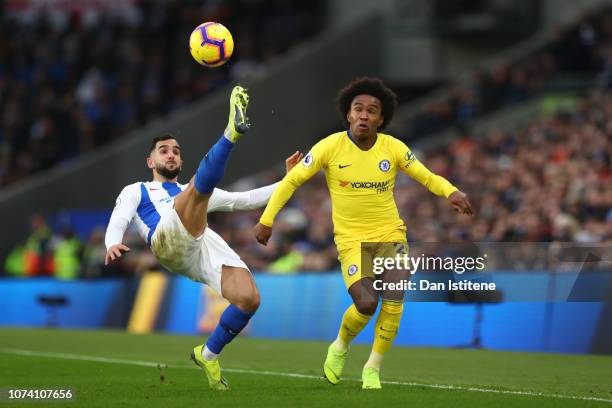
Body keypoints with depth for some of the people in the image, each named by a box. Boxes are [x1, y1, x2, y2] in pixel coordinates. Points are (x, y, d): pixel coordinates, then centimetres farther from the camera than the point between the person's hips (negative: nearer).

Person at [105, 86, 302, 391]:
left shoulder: (197, 194, 42)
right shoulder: (136, 191, 31)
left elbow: (246, 200, 36)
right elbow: (119, 219, 10)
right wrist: (112, 243, -14)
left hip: (207, 245, 4)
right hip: (170, 242, -4)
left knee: (249, 299, -21)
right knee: (201, 185, -26)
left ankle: (208, 355, 1)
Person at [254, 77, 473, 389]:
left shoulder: (393, 148, -3)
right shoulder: (330, 147, -8)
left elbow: (427, 177, 5)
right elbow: (292, 180, 0)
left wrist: (450, 192, -16)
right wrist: (266, 219, -2)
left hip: (390, 236, 2)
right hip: (351, 241, -2)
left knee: (393, 305, -12)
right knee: (366, 304, -20)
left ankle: (373, 370, 10)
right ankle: (340, 347, 13)